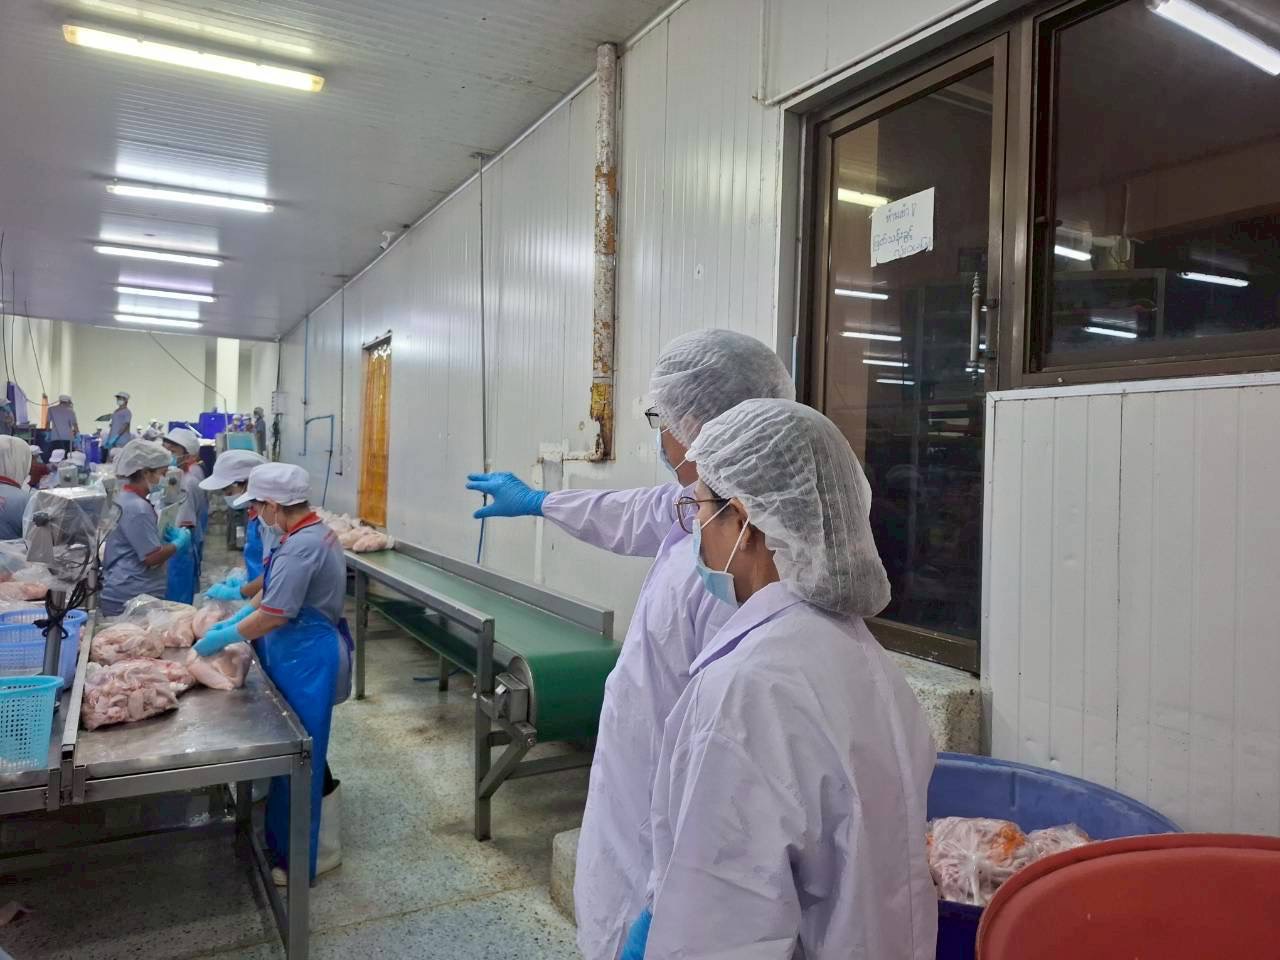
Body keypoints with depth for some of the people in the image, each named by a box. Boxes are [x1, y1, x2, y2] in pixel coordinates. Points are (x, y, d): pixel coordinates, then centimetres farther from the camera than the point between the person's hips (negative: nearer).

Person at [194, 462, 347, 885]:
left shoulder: (300, 548, -26)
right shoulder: (315, 532, 6)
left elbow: (272, 616, -24)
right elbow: (273, 593, 14)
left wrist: (222, 638, -10)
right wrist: (233, 619, 8)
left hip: (307, 661, -9)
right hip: (307, 655, 10)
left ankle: (308, 856, 20)